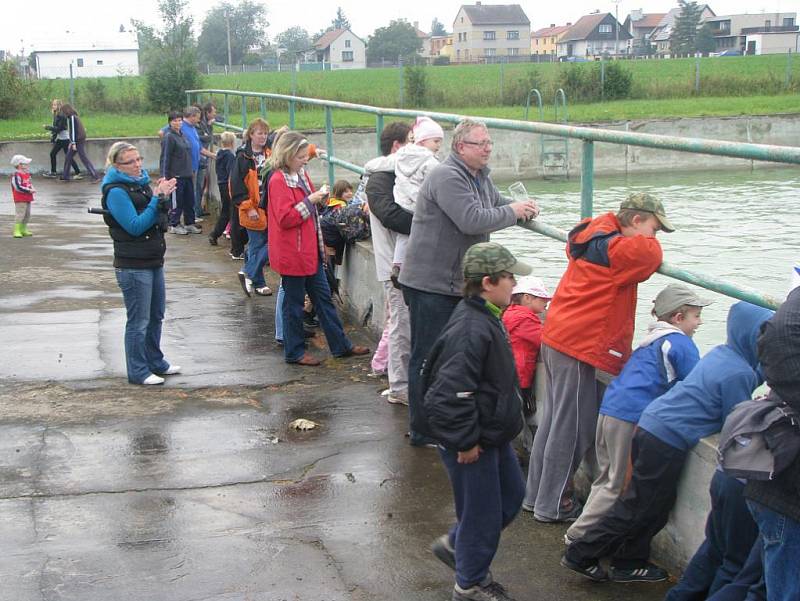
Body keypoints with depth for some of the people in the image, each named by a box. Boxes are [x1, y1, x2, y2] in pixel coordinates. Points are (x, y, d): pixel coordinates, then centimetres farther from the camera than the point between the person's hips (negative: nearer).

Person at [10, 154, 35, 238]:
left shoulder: (27, 174, 12)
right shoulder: (16, 175, -18)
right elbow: (18, 187, -24)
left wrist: (32, 188, -1)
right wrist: (29, 190, -23)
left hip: (27, 199, 10)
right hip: (20, 200, -10)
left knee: (27, 215, 16)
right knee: (20, 215, -10)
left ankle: (23, 230, 27)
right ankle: (17, 231, -7)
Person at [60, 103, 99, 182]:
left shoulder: (72, 117, -13)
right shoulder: (74, 117, 15)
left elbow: (73, 130, -18)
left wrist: (73, 143, -19)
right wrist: (71, 142, 25)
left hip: (78, 141, -10)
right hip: (78, 140, 10)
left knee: (84, 159, -10)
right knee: (68, 158, 14)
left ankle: (96, 177, -11)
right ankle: (65, 176, 21)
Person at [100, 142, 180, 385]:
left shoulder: (141, 183, 10)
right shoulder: (116, 191, -14)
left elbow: (160, 219, 15)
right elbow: (135, 226, -21)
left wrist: (162, 196, -3)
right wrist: (158, 198, -22)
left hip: (153, 260, 8)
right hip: (132, 265, -8)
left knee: (156, 316, 18)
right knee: (139, 321, -1)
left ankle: (156, 362, 31)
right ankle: (138, 372, 9)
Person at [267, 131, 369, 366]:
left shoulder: (301, 175, 12)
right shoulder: (278, 181, -16)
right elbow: (285, 218, -23)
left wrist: (320, 198, 7)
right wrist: (310, 201, -22)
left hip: (310, 250, 9)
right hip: (292, 253, -9)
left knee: (323, 296, 14)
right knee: (294, 302, 2)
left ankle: (341, 345, 21)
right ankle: (294, 352, 14)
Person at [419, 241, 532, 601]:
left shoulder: (484, 319, 6)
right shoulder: (470, 330, -28)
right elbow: (452, 392, -32)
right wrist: (465, 441, -23)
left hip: (492, 434, 10)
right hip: (472, 443, -10)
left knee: (511, 494, 22)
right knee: (482, 511, 5)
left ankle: (455, 544, 37)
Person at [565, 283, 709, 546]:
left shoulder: (653, 339, 22)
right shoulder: (681, 343, -5)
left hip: (609, 408, 9)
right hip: (631, 418, -9)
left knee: (607, 479, 18)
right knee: (619, 485, 1)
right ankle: (579, 533, 3)